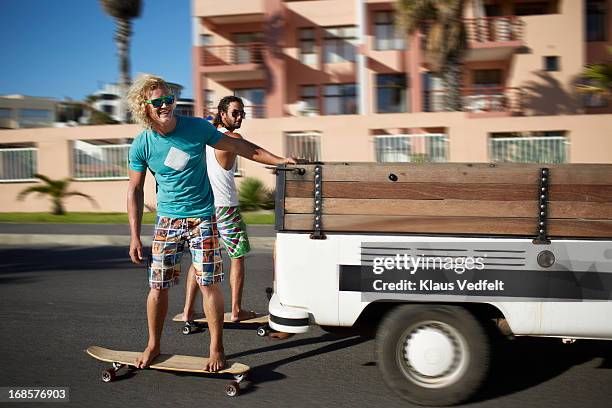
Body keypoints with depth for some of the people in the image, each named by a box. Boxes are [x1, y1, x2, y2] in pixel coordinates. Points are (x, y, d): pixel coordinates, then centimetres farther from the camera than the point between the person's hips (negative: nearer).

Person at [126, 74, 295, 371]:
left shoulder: (196, 127, -8)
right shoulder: (142, 145, -6)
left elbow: (238, 146, 2)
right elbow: (135, 189, 2)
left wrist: (279, 160, -1)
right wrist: (134, 237, -1)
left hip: (202, 218, -1)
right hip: (167, 220, 1)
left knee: (209, 285, -2)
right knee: (158, 286, 3)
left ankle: (216, 349, 11)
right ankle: (153, 346, 23)